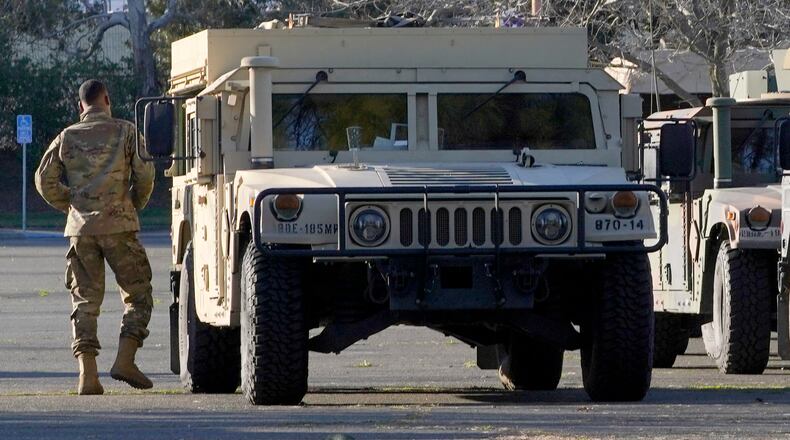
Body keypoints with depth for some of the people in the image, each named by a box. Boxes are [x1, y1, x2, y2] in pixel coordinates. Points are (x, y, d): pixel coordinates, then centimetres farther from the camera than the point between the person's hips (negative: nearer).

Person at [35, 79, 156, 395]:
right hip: (118, 226, -3)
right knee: (138, 294, 7)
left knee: (85, 300, 6)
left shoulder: (67, 138, 9)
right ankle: (125, 361, -8)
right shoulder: (125, 132, 1)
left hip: (80, 227, 3)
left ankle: (87, 374, -6)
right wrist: (135, 206, 13)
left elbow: (45, 180, 8)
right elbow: (144, 174, -4)